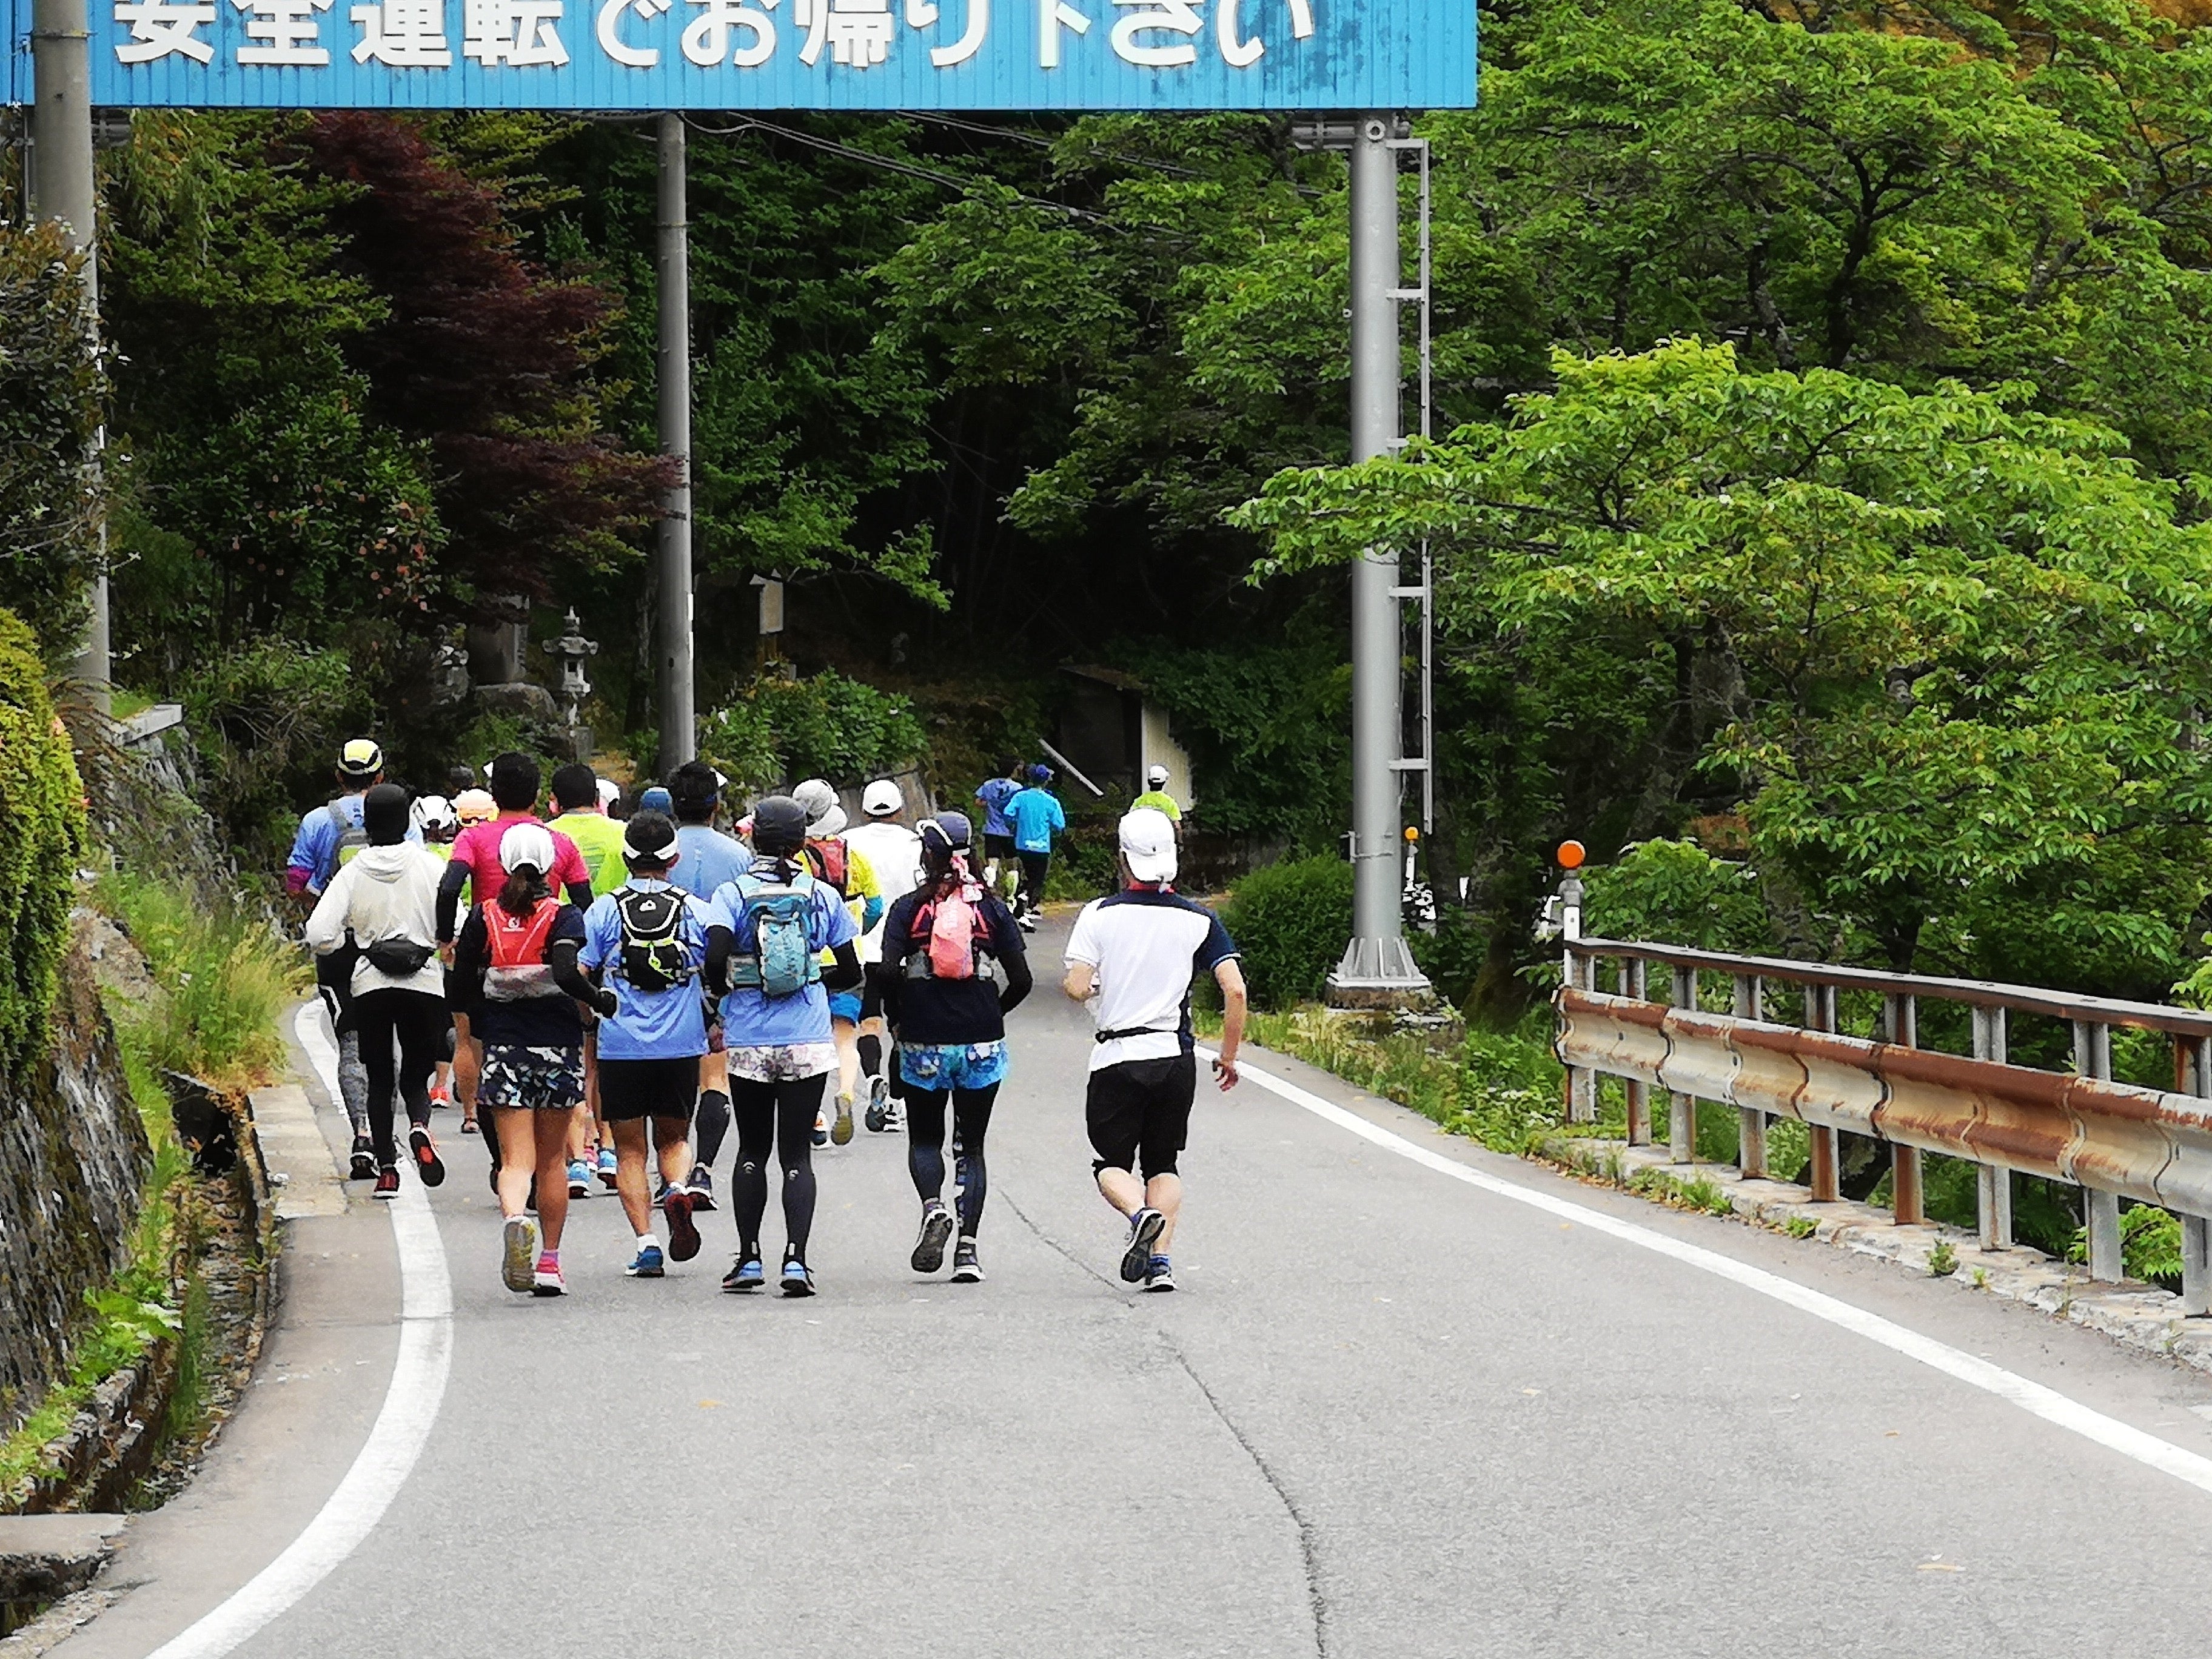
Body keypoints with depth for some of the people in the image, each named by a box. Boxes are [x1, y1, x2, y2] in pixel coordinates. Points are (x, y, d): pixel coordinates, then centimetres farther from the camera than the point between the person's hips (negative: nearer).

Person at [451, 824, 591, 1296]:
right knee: (552, 1160, 13)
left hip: (503, 1046, 1)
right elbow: (567, 972, -22)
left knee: (516, 1158, -2)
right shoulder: (563, 916, -6)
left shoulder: (484, 917, 1)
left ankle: (513, 1219, -34)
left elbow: (463, 979, 2)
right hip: (557, 1045, -1)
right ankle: (549, 1263, 18)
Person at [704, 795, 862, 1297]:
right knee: (797, 1153, 2)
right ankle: (796, 1259, -11)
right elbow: (850, 974, 5)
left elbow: (716, 955, -17)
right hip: (808, 1043, 0)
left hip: (748, 1043, 0)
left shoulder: (734, 893, -4)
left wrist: (721, 989, 4)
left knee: (752, 1150, 15)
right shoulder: (823, 896, 1)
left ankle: (748, 1258, 13)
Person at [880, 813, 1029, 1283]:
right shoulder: (992, 908, 1)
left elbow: (888, 972, -14)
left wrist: (897, 1018, 3)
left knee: (924, 1138, 16)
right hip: (982, 1045, 1)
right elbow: (1021, 979, -3)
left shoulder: (908, 908, -3)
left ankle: (933, 1206, -13)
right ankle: (968, 1248, 2)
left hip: (923, 1044, -1)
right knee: (972, 1145, 11)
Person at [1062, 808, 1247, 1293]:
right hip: (1176, 1055, 2)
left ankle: (1140, 1213, -20)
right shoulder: (1199, 921, 0)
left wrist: (1084, 986, 13)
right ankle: (1161, 1259, 2)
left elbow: (1078, 987, -12)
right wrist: (1229, 1056, 5)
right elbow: (1235, 990, -7)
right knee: (1163, 1163, 16)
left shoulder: (1099, 915, -5)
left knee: (1113, 1162, 10)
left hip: (1116, 1057, -2)